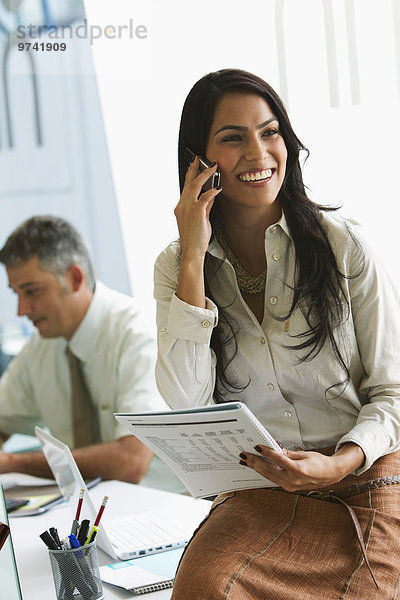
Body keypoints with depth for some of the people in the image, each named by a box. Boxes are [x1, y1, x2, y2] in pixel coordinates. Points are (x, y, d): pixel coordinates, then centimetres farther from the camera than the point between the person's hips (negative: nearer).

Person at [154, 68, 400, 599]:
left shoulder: (343, 246, -3)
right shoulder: (175, 267, 4)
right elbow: (187, 400, -10)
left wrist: (337, 465, -20)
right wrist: (195, 258, -12)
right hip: (257, 495, 1)